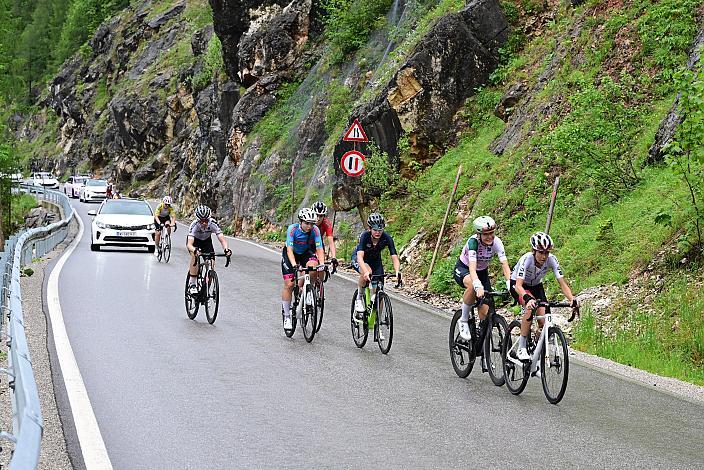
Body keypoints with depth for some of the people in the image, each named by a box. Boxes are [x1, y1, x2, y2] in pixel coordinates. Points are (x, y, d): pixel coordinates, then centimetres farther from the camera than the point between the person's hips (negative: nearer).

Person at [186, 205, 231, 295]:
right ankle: (192, 284, -23)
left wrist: (226, 249, -58)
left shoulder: (212, 224, -32)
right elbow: (189, 244, -46)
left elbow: (222, 239, -37)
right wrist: (195, 250, -67)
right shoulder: (194, 225, -37)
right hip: (194, 241, -2)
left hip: (206, 240, 2)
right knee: (195, 255, -31)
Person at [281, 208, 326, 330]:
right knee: (289, 284, -12)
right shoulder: (293, 229, -29)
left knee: (313, 265, -32)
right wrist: (294, 265, -51)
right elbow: (289, 250, -36)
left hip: (306, 253, 2)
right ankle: (286, 316, 0)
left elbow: (319, 249, -26)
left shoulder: (315, 230, -23)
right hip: (291, 254, -2)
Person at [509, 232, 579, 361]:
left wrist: (572, 299, -42)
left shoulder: (551, 259, -24)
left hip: (536, 286, 4)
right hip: (518, 284, -4)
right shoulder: (526, 259, -34)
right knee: (530, 307, -33)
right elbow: (518, 285, -43)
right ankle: (521, 349, -25)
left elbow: (562, 283, -25)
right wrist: (528, 299, -62)